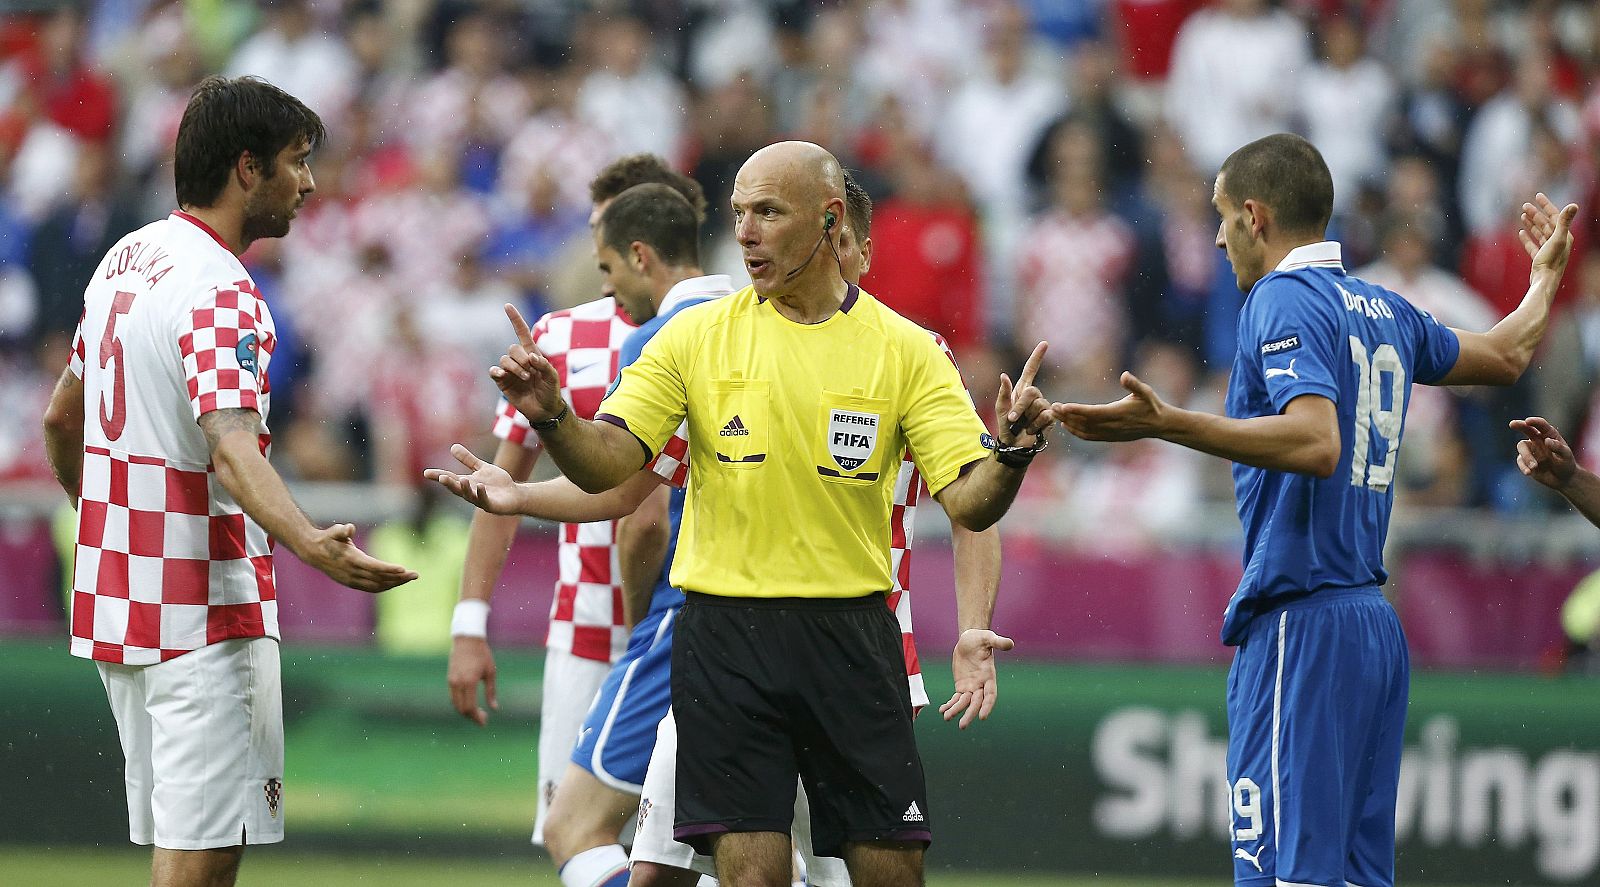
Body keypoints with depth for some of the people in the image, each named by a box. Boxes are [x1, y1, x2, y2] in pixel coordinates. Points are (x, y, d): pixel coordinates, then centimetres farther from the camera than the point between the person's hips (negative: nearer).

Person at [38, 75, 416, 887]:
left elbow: (62, 421, 23)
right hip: (205, 609, -9)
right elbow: (232, 450, -31)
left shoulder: (125, 261, 11)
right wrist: (310, 545, -46)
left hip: (114, 598, 9)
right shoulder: (220, 292, -17)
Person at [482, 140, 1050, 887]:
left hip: (850, 638, 0)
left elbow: (970, 503, -4)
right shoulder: (698, 336, 3)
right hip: (726, 631, 0)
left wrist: (1012, 452, -25)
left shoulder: (904, 350, 1)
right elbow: (604, 466, -4)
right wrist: (550, 417, -24)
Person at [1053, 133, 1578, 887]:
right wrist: (1545, 278, 54)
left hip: (1301, 626, -8)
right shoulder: (1385, 312, 16)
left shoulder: (1285, 302, -8)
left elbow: (1318, 443, -24)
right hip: (1375, 621, 8)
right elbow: (1507, 354, 33)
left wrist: (1166, 425, -30)